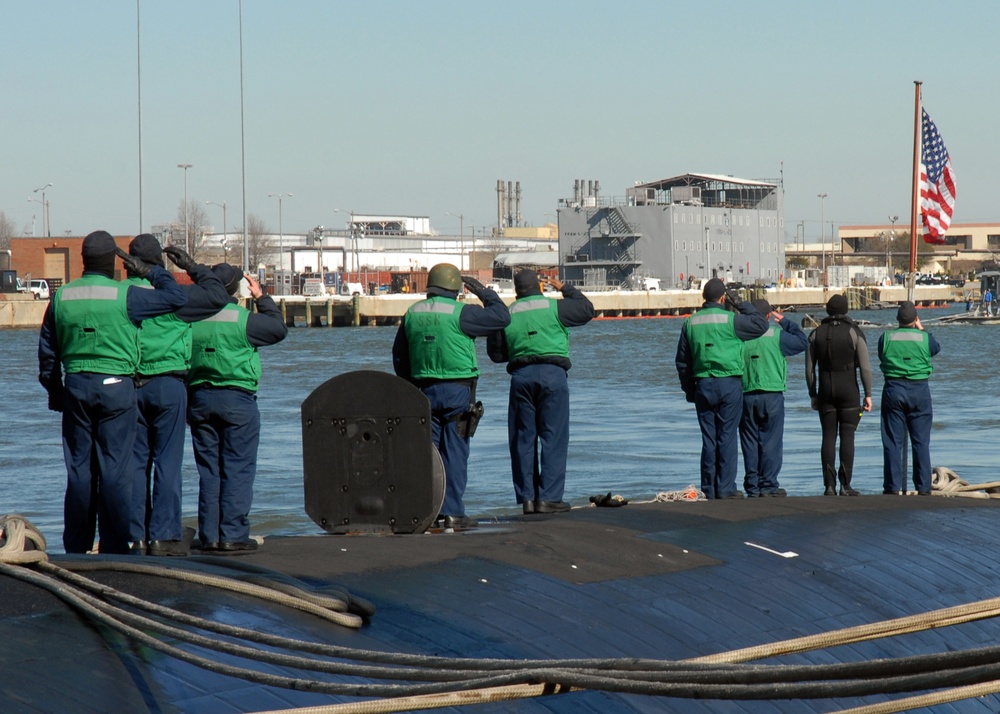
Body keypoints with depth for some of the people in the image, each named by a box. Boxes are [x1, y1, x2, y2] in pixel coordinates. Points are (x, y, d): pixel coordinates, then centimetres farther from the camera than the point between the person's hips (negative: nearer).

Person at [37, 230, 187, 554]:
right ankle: (114, 547, 1)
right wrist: (150, 271, 10)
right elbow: (176, 297, -3)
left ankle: (76, 546, 14)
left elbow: (47, 351, 11)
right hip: (116, 387, -4)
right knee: (115, 469, 0)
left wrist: (54, 391, 22)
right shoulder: (125, 296, -8)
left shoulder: (61, 297, 5)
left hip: (75, 385, 4)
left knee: (78, 468, 10)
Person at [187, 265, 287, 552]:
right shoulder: (243, 318, -9)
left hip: (199, 398, 4)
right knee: (238, 470, 0)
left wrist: (189, 404, 15)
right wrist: (261, 297, 17)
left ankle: (209, 536, 7)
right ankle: (233, 535, -4)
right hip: (237, 399, -4)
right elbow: (279, 329, 7)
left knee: (208, 471, 8)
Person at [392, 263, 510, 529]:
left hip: (424, 390, 5)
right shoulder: (459, 313, -11)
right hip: (457, 391, -5)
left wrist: (411, 387, 25)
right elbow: (501, 317, -5)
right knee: (455, 453, -2)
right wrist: (484, 293, 9)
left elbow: (399, 356, 16)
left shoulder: (412, 314, 8)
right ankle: (453, 512, -3)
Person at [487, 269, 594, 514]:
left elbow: (496, 353, 12)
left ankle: (527, 497, 5)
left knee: (523, 439, 8)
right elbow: (587, 310, 12)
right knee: (553, 438, -1)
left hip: (520, 376, 3)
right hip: (552, 374, -3)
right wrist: (565, 289, 23)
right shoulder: (554, 308, 0)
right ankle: (549, 497, -6)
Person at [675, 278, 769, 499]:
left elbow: (682, 361, 11)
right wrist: (741, 305, 9)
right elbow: (761, 324, 3)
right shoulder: (731, 320, -7)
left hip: (702, 384, 4)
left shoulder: (690, 323, 7)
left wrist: (689, 390, 19)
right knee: (727, 437, 0)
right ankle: (726, 488, -2)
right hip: (729, 383, -4)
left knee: (708, 438, 7)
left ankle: (709, 489, 8)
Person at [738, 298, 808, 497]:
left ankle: (752, 486, 6)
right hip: (772, 394, -2)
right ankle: (768, 485, -2)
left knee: (750, 442, 6)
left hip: (746, 396, 2)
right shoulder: (776, 335, -4)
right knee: (771, 441, 2)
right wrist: (785, 322, 17)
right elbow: (802, 342, 7)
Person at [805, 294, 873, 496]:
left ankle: (829, 485, -2)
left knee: (828, 436, 3)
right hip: (849, 390, -2)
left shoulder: (816, 334, 5)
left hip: (825, 391, 2)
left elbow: (809, 369, 6)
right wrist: (868, 395, -1)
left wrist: (813, 395, 13)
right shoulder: (854, 332, -3)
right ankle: (845, 485, -6)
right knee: (847, 436, -1)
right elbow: (865, 367, -7)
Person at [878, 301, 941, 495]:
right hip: (919, 390, 0)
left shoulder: (886, 338, -3)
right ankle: (923, 487, 6)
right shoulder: (925, 338, -3)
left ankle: (893, 486, 1)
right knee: (921, 441, 7)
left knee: (893, 442, 4)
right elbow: (936, 348, 20)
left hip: (893, 389, 0)